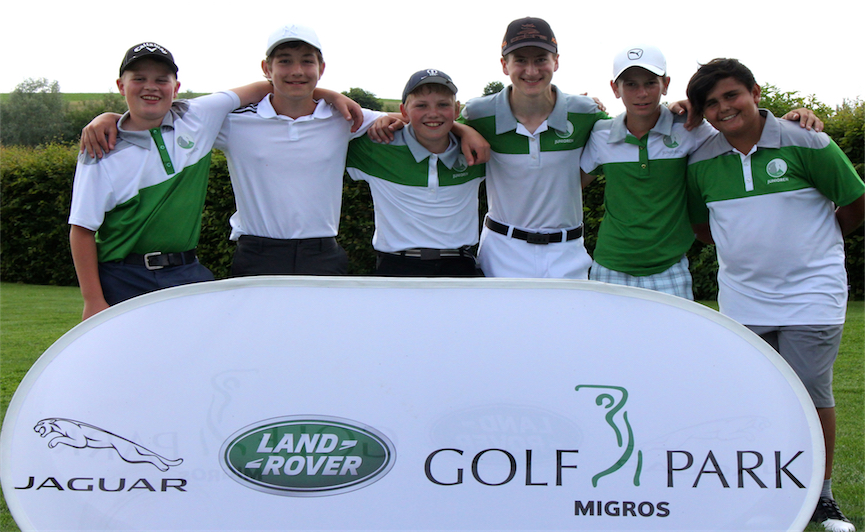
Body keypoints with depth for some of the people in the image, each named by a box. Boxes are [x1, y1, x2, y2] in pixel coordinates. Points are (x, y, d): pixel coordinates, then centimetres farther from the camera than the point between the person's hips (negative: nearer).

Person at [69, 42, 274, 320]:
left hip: (188, 276, 3)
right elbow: (82, 230, -6)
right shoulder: (103, 151, -5)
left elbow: (247, 92, 20)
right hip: (124, 283, -3)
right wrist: (93, 301, -10)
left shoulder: (197, 117, 5)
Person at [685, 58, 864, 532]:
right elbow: (701, 225, 16)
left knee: (812, 395, -1)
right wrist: (750, 246, 8)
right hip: (742, 300, 3)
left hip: (810, 294, -3)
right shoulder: (701, 163, -1)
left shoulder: (804, 144, -10)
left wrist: (806, 244, 11)